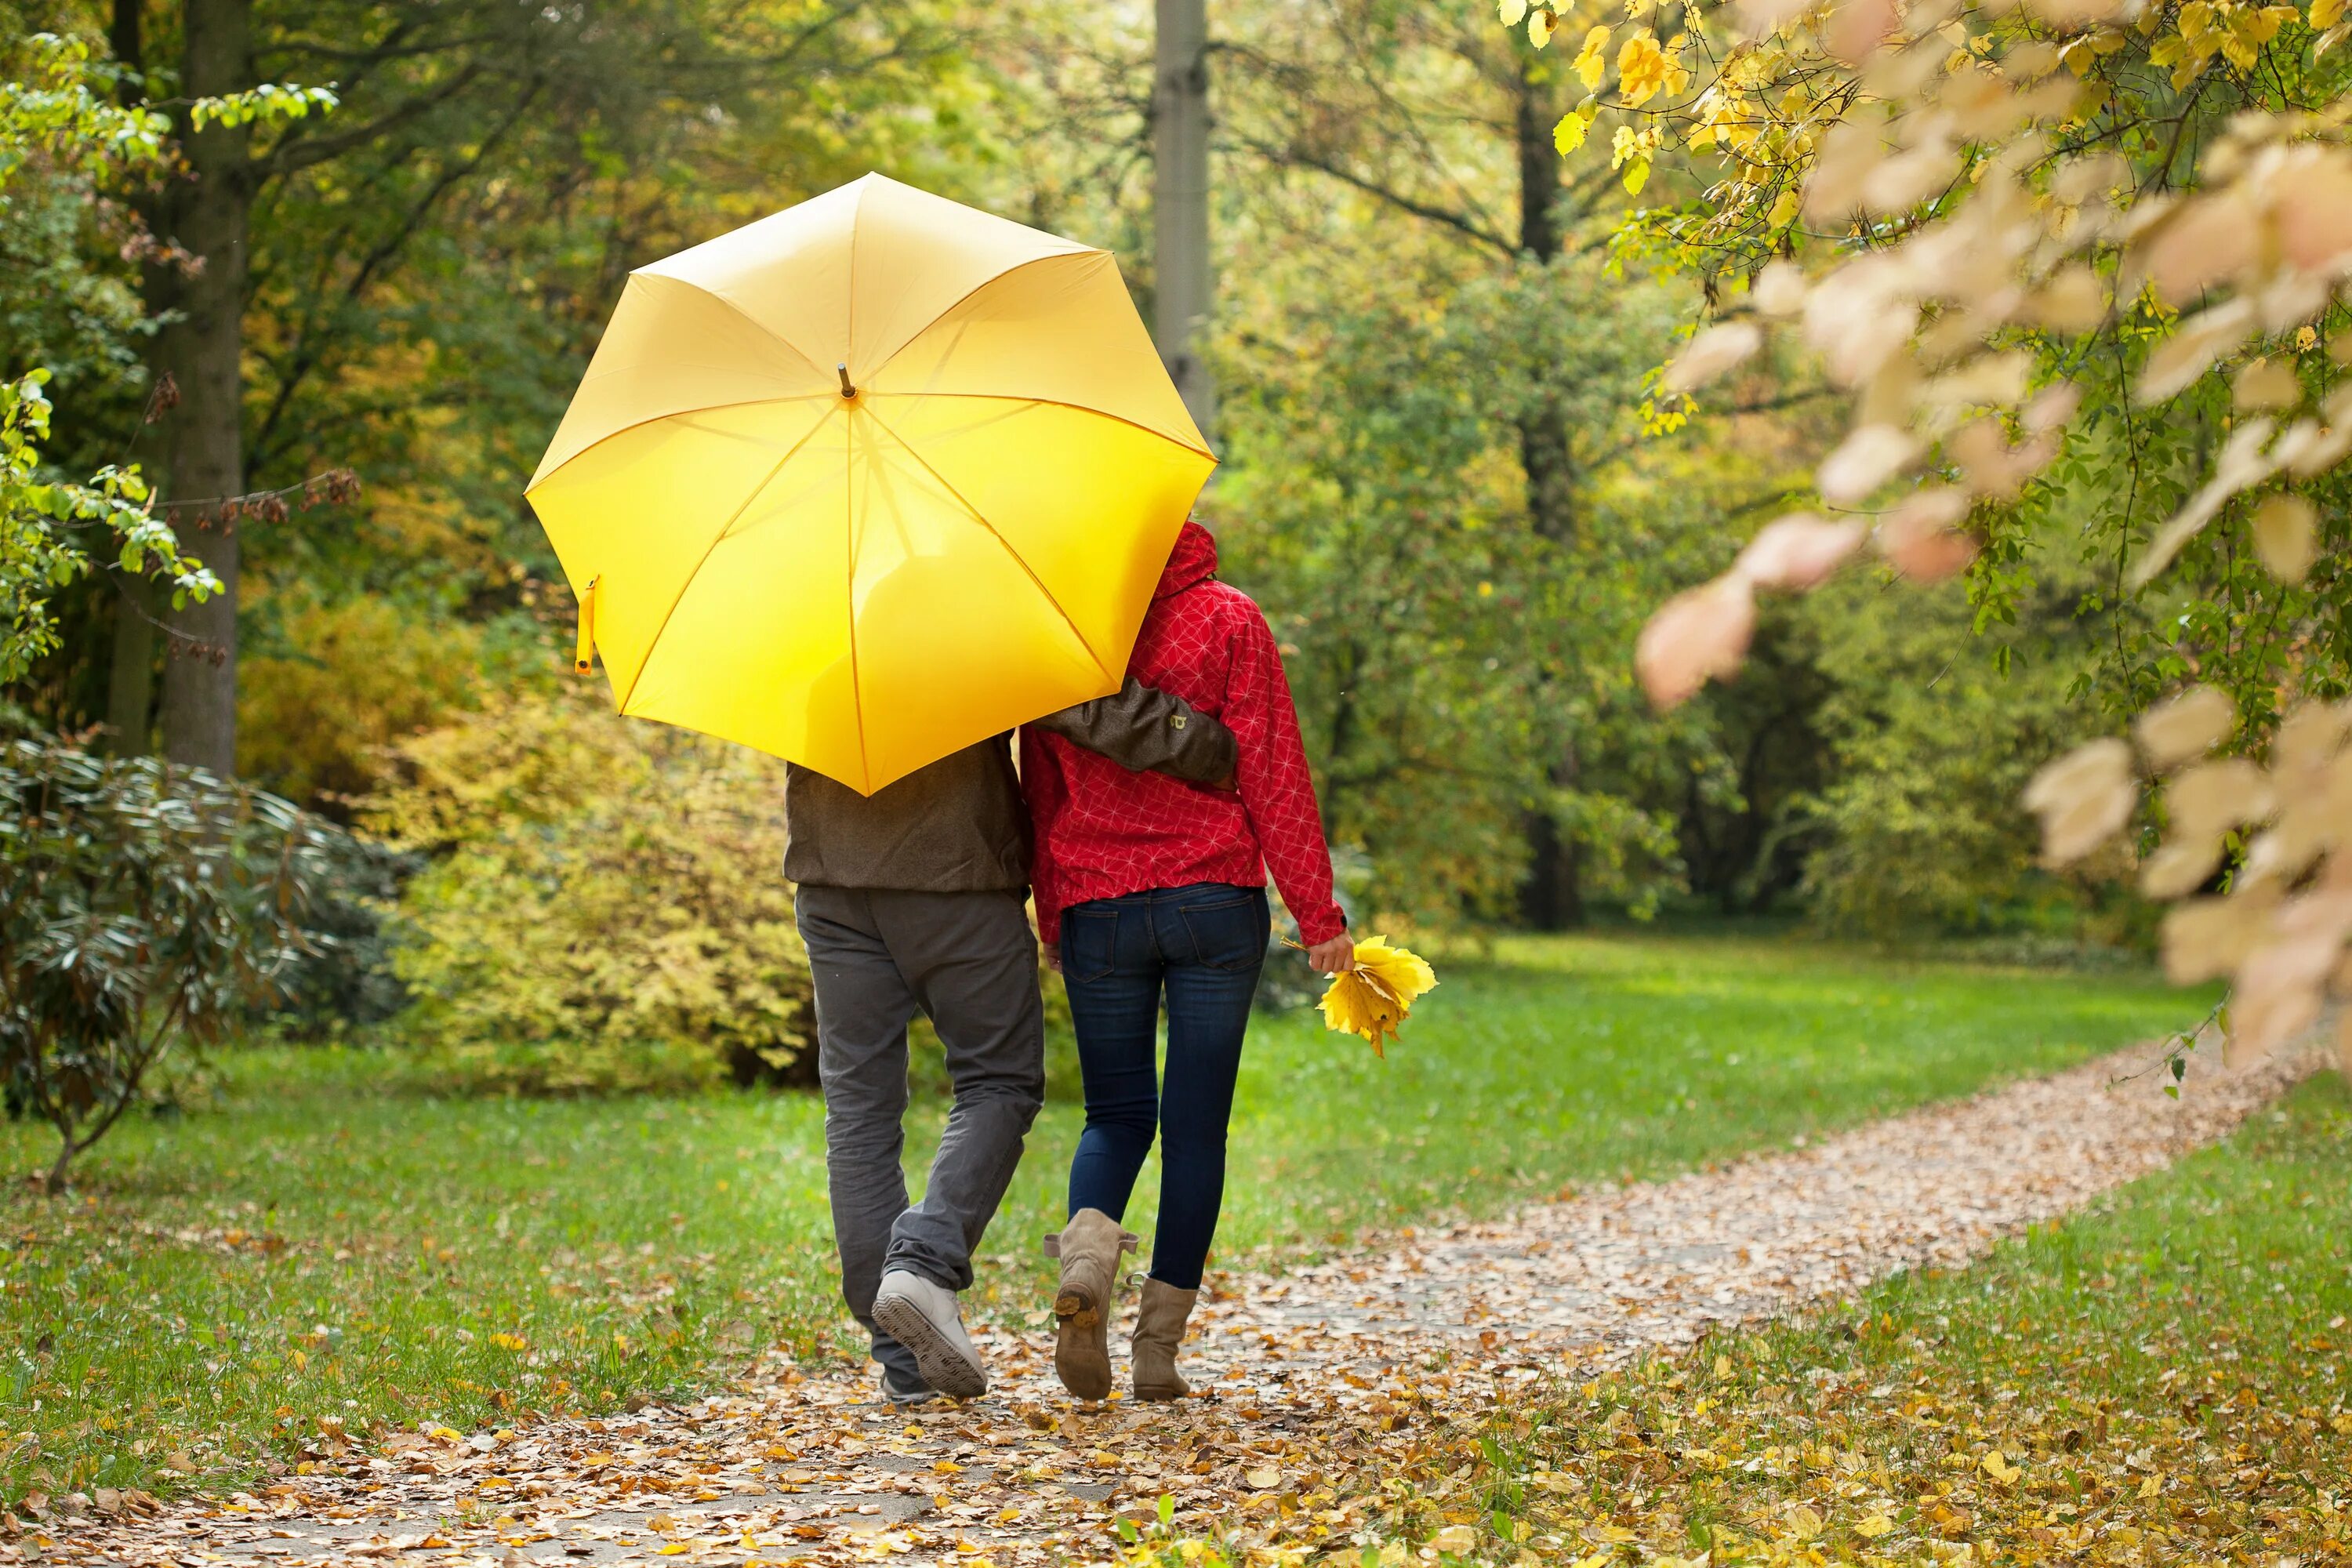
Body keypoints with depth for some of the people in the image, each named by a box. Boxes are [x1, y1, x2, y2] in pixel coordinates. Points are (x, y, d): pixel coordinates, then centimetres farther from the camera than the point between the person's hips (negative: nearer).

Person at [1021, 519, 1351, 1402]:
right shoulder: (1227, 619, -4)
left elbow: (1040, 790, 9)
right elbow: (1272, 774, -6)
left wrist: (1050, 916, 18)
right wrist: (1317, 912, -2)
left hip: (1095, 908, 2)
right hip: (1215, 900, -2)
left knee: (1116, 1114, 14)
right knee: (1197, 1124, 5)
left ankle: (1085, 1256, -17)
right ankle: (1160, 1345, 3)